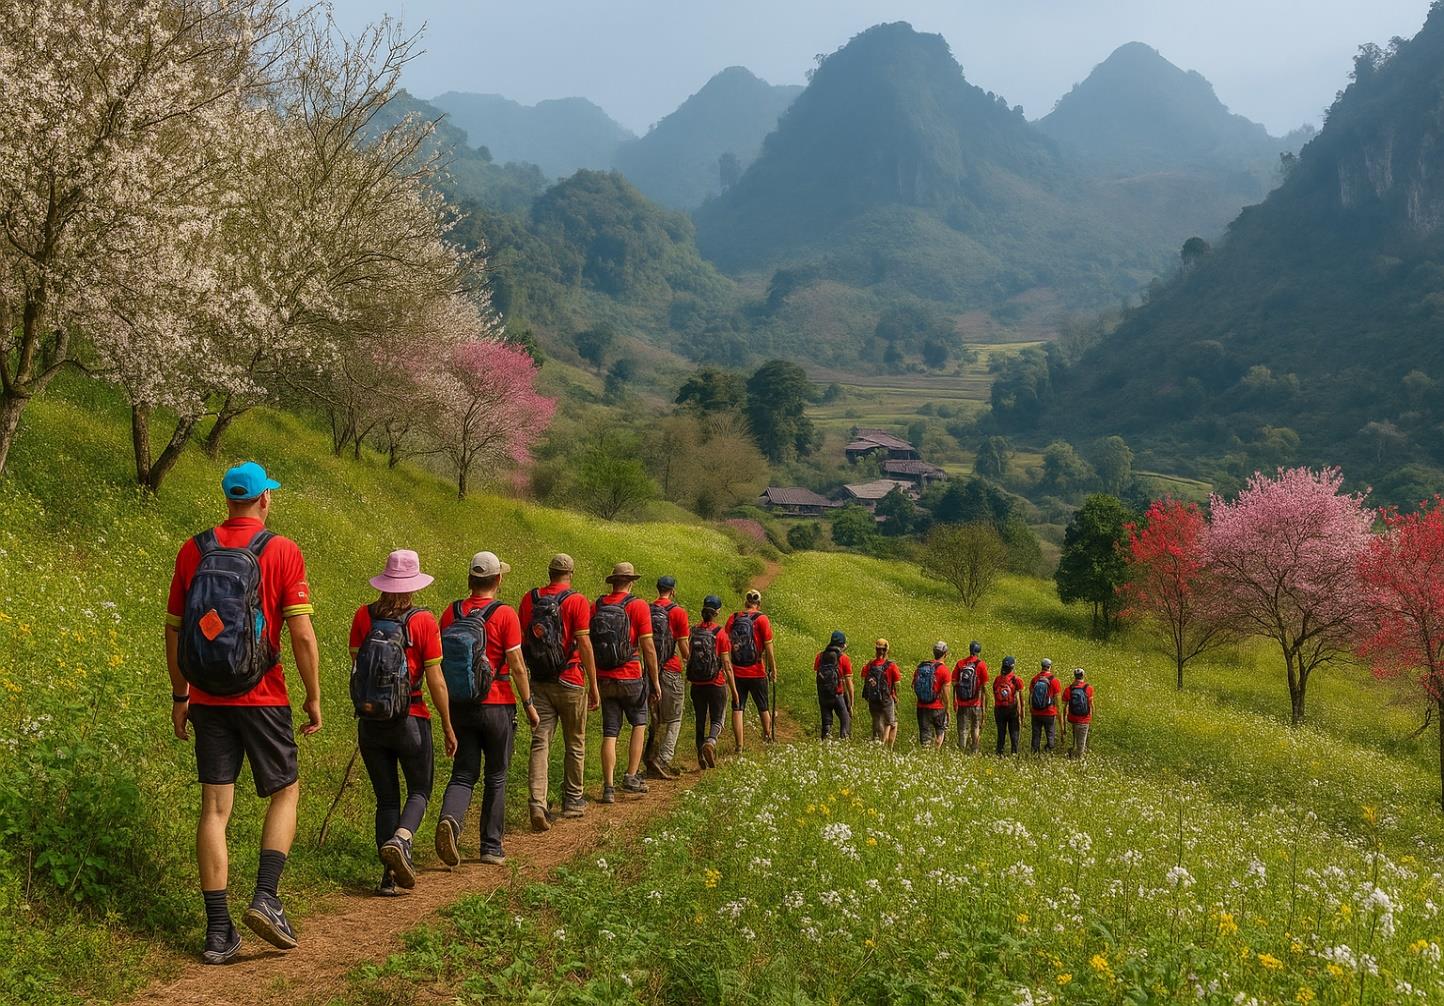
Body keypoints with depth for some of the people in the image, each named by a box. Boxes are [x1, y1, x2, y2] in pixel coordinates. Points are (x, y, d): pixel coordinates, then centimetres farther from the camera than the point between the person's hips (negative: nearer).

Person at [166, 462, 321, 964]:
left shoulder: (193, 550, 5)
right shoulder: (282, 551, -7)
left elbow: (173, 630, 8)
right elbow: (302, 635, -11)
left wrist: (179, 697, 17)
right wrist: (314, 697, -1)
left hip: (207, 699, 3)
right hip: (261, 698, -3)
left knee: (215, 807, 6)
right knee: (284, 793, 14)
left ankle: (219, 931, 5)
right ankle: (266, 898, -2)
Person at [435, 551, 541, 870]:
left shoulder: (451, 613, 2)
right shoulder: (504, 614, -11)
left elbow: (441, 660, 7)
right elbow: (517, 666, -12)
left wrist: (447, 704, 19)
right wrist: (529, 704, -1)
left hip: (459, 707, 3)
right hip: (496, 706, -3)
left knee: (463, 774, 9)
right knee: (496, 777, 10)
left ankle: (449, 820, -19)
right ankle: (491, 847, 16)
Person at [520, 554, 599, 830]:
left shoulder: (529, 599, 3)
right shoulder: (577, 601, -10)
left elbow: (520, 640, 7)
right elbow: (584, 644, -13)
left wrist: (524, 681, 18)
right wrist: (594, 685, -7)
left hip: (539, 683, 3)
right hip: (570, 683, -3)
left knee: (540, 743, 1)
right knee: (575, 744, 13)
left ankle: (537, 802, -14)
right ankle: (573, 801, 24)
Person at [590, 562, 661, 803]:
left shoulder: (595, 607, 4)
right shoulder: (638, 606, -8)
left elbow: (588, 645, 6)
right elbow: (648, 648, -9)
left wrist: (592, 681, 15)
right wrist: (655, 681, -1)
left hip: (604, 679, 3)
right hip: (630, 678, -3)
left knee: (609, 733, 7)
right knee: (639, 723, 18)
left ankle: (608, 787, 3)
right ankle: (631, 776, 12)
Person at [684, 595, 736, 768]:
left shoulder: (693, 631, -1)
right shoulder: (720, 634, -11)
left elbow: (688, 657, 3)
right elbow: (727, 665, -10)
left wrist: (688, 678, 18)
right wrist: (734, 689, -3)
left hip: (697, 684, 3)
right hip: (716, 684, -3)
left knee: (700, 721, 14)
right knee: (717, 719, 8)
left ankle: (701, 756, 13)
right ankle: (711, 741, -20)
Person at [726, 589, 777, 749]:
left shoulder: (732, 618, 2)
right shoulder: (761, 619, -6)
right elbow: (768, 648, -6)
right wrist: (773, 670, 3)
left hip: (737, 672, 2)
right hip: (757, 672, -2)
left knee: (737, 708, 4)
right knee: (763, 707, 16)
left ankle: (739, 746, 0)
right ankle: (768, 737, 30)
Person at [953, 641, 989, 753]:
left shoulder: (960, 663, 0)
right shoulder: (981, 665, -8)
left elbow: (954, 683, 0)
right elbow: (984, 686, -7)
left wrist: (955, 700, 6)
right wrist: (985, 702, 2)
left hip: (962, 703, 2)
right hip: (976, 703, -2)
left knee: (962, 728, 7)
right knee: (976, 728, 14)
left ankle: (961, 750, 3)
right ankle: (974, 751, 17)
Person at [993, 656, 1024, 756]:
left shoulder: (997, 679, 1)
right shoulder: (1016, 680, -8)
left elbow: (994, 698, 4)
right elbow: (1017, 699, -10)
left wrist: (994, 714, 10)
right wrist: (1020, 715, -5)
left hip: (999, 710, 3)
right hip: (1012, 709, -3)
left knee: (1001, 734, 9)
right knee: (1014, 734, 5)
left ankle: (999, 753, 9)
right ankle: (1014, 753, 3)